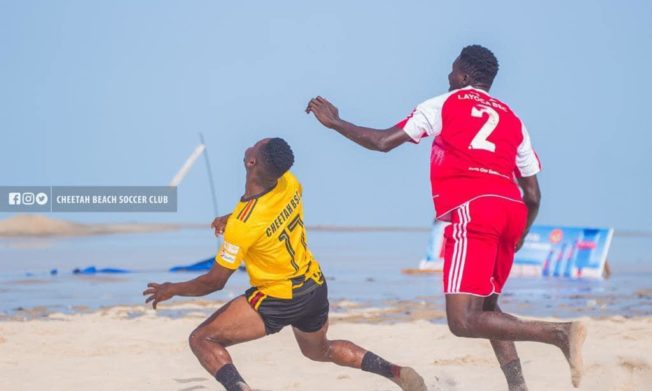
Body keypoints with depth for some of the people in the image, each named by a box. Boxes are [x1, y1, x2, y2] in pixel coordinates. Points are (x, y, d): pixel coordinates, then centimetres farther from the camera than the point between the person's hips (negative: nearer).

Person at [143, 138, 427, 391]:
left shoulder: (243, 224, -28)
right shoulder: (289, 183, -10)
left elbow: (215, 281, -19)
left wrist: (172, 290, -4)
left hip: (277, 300, -7)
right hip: (316, 287, 7)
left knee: (201, 340, -3)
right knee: (320, 350, 33)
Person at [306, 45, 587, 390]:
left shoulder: (445, 104, 12)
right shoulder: (512, 119, 24)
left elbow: (383, 142, 9)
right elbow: (532, 194, 21)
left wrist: (334, 122, 24)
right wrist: (518, 238, 37)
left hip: (471, 209, -6)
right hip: (511, 210, 6)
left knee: (463, 321, -12)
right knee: (486, 309, 23)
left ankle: (560, 333, -29)